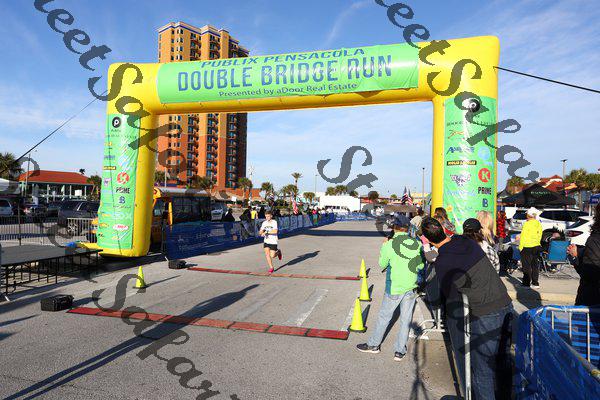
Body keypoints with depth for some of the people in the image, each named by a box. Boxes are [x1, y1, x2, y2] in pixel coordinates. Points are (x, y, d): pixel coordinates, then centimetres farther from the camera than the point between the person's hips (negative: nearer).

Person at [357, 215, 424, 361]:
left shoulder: (390, 245, -16)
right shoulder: (417, 244, -6)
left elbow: (382, 264, -2)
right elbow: (420, 265, 4)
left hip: (394, 288, -3)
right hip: (411, 288, 3)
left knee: (384, 317, 13)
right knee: (405, 320, 13)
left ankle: (373, 345, 27)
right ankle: (400, 351, 21)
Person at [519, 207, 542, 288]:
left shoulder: (527, 224, -15)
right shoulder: (539, 224, 6)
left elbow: (523, 236, -15)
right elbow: (539, 236, 13)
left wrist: (520, 247, -9)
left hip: (527, 247, -7)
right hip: (536, 246, 7)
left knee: (526, 266, 0)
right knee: (535, 265, 14)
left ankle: (526, 283, 3)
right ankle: (535, 283, 19)